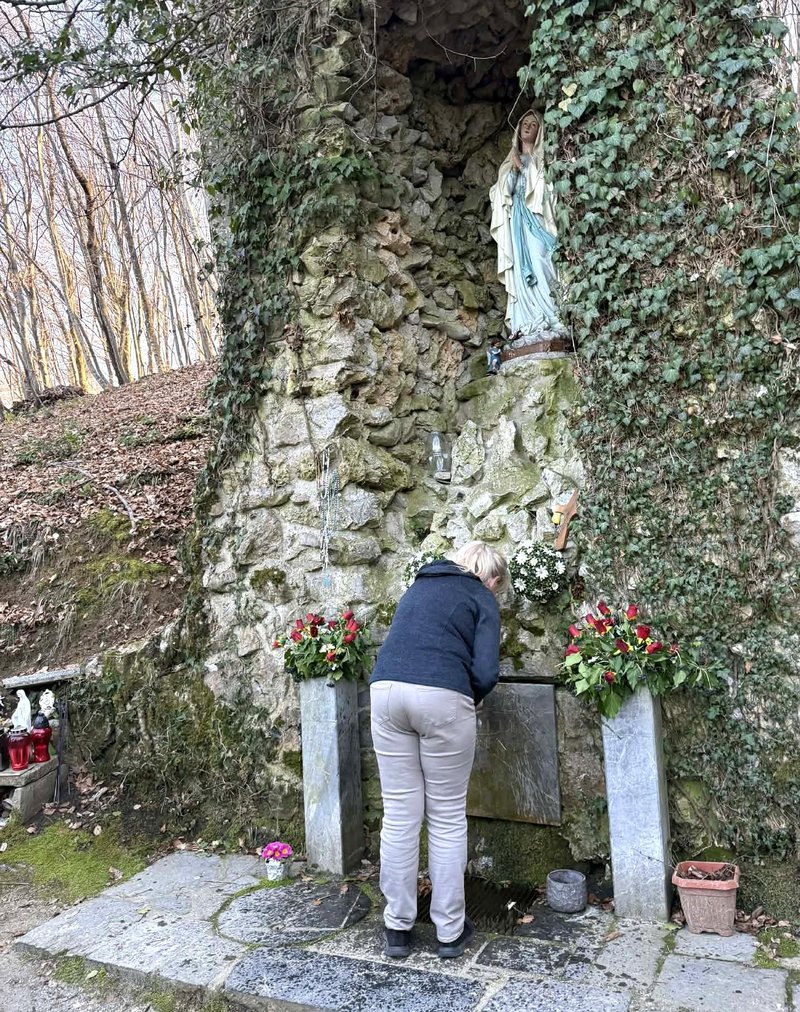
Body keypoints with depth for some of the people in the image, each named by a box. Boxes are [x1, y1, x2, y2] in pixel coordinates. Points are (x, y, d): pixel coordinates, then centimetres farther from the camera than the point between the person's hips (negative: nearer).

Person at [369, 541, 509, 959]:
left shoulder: (419, 585, 26)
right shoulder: (481, 599, 10)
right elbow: (486, 672, -2)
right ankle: (450, 931, 19)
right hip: (442, 697, -4)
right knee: (447, 817, 9)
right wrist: (469, 701, 17)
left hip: (386, 688, 4)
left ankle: (397, 927, 20)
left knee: (400, 814, 11)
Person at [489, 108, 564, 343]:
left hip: (535, 220, -4)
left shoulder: (542, 160, 14)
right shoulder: (511, 162, 25)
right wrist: (513, 169, 1)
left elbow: (548, 191, 2)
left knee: (537, 266, -18)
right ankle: (526, 326, -13)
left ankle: (545, 324, -25)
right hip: (515, 221, 4)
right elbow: (504, 192, 13)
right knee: (520, 272, -7)